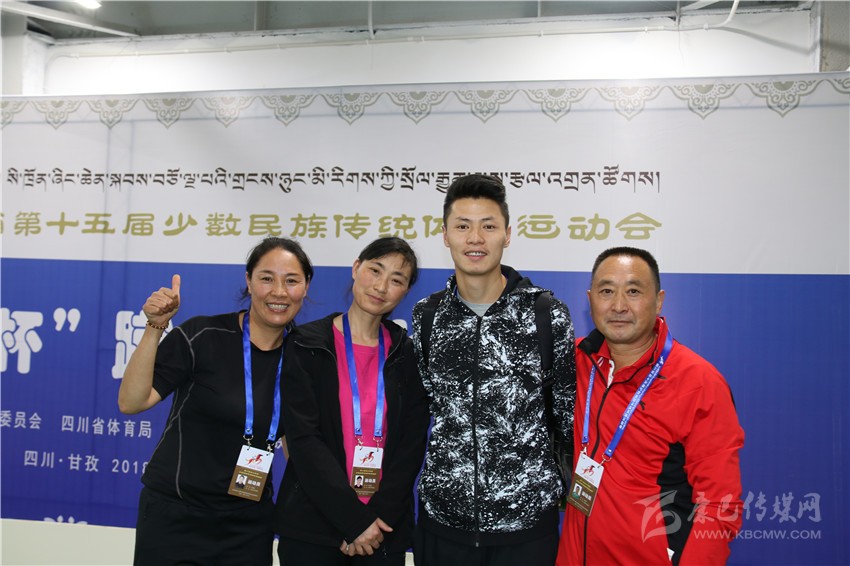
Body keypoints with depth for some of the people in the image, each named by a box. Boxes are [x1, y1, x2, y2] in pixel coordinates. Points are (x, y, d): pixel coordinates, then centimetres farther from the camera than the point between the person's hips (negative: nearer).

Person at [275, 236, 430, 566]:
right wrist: (354, 520, -15)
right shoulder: (307, 345, -4)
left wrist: (378, 517, -11)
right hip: (311, 526, -1)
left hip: (385, 528, 2)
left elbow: (411, 445, -1)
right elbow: (303, 439, -11)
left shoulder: (408, 354, 2)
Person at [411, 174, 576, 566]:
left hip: (527, 517, -2)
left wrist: (571, 495, 5)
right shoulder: (425, 316, 0)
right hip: (442, 518, 2)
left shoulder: (548, 315, -8)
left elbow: (569, 415, 1)